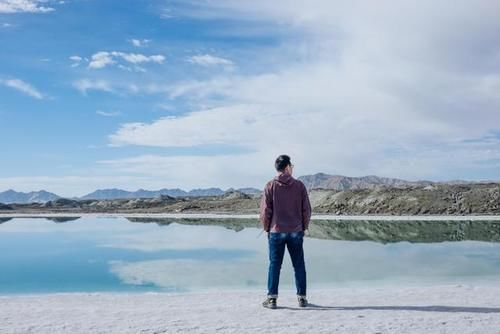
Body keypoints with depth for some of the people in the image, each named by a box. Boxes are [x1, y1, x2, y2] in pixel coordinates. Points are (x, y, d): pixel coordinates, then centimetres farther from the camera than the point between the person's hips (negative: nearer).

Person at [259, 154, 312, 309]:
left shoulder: (270, 186, -3)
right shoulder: (299, 185, 0)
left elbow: (265, 210, -4)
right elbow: (306, 209, 1)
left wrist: (267, 228, 8)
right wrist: (304, 227, 13)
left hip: (276, 232, -1)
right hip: (296, 232, 1)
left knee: (274, 265, 5)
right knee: (299, 265, 10)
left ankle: (272, 298, 5)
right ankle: (302, 298, 16)